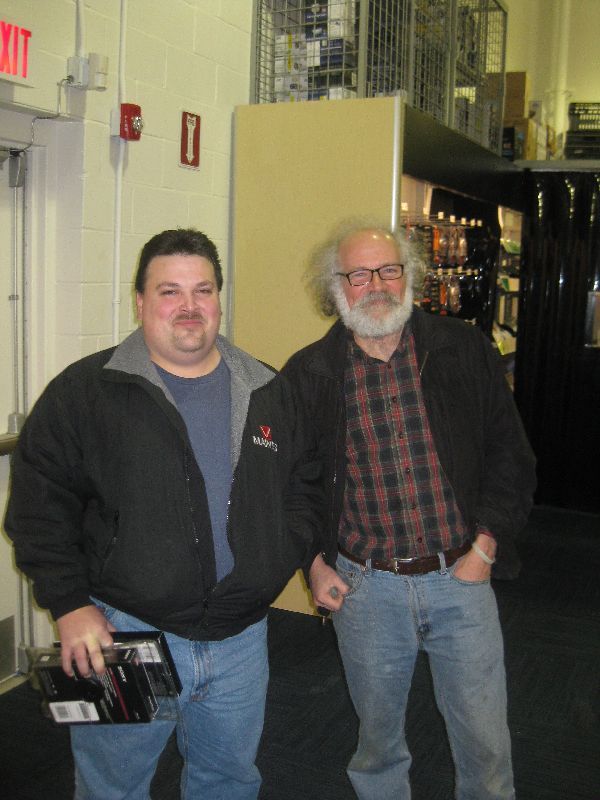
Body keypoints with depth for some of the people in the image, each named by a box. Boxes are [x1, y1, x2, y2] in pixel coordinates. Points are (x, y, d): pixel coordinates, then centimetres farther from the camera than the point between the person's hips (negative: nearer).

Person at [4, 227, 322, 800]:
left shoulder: (269, 393, 5)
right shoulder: (85, 391, -7)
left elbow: (303, 485, 14)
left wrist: (300, 557, 0)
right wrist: (69, 603, -12)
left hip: (242, 639, 4)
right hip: (121, 634, -3)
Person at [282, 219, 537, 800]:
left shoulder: (465, 350, -1)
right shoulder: (307, 374, -2)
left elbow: (508, 453, 3)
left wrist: (483, 549, -3)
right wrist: (314, 564, 0)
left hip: (460, 578, 0)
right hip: (363, 587, 0)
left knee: (485, 741, 9)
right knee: (377, 736, 18)